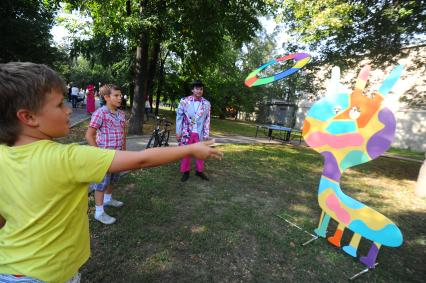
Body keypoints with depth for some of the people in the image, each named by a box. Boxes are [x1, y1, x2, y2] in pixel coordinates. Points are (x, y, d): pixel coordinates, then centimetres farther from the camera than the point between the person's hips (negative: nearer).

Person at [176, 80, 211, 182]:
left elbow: (207, 120, 3)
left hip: (199, 133, 2)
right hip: (187, 132, -1)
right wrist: (178, 132, -3)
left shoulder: (206, 103, -1)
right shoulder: (184, 101, -5)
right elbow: (179, 116, -1)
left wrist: (206, 135, 1)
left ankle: (199, 171, 29)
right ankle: (185, 172, 23)